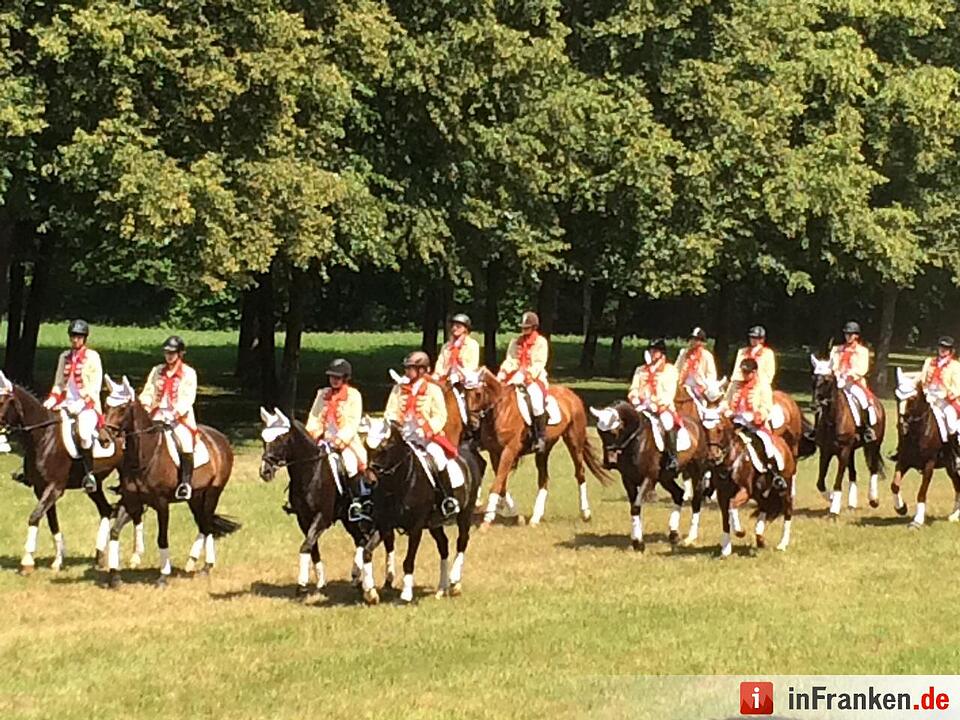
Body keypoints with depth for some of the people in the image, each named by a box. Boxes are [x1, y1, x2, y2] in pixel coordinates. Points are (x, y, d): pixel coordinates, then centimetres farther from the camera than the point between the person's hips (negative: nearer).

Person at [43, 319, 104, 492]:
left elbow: (95, 386, -8)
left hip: (88, 405, -6)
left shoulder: (92, 357, -2)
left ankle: (89, 473, -19)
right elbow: (59, 384, 17)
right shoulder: (65, 357, 13)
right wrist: (51, 400, -1)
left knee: (84, 433, -32)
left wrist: (81, 404, -19)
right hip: (66, 404, 6)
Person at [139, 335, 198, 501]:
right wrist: (145, 404, -8)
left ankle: (186, 482, -20)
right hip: (158, 414, 4)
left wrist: (177, 411, -21)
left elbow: (188, 397, -7)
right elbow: (148, 391, 12)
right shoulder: (157, 371, 15)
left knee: (185, 439, -28)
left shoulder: (189, 373, 1)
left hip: (180, 415, -4)